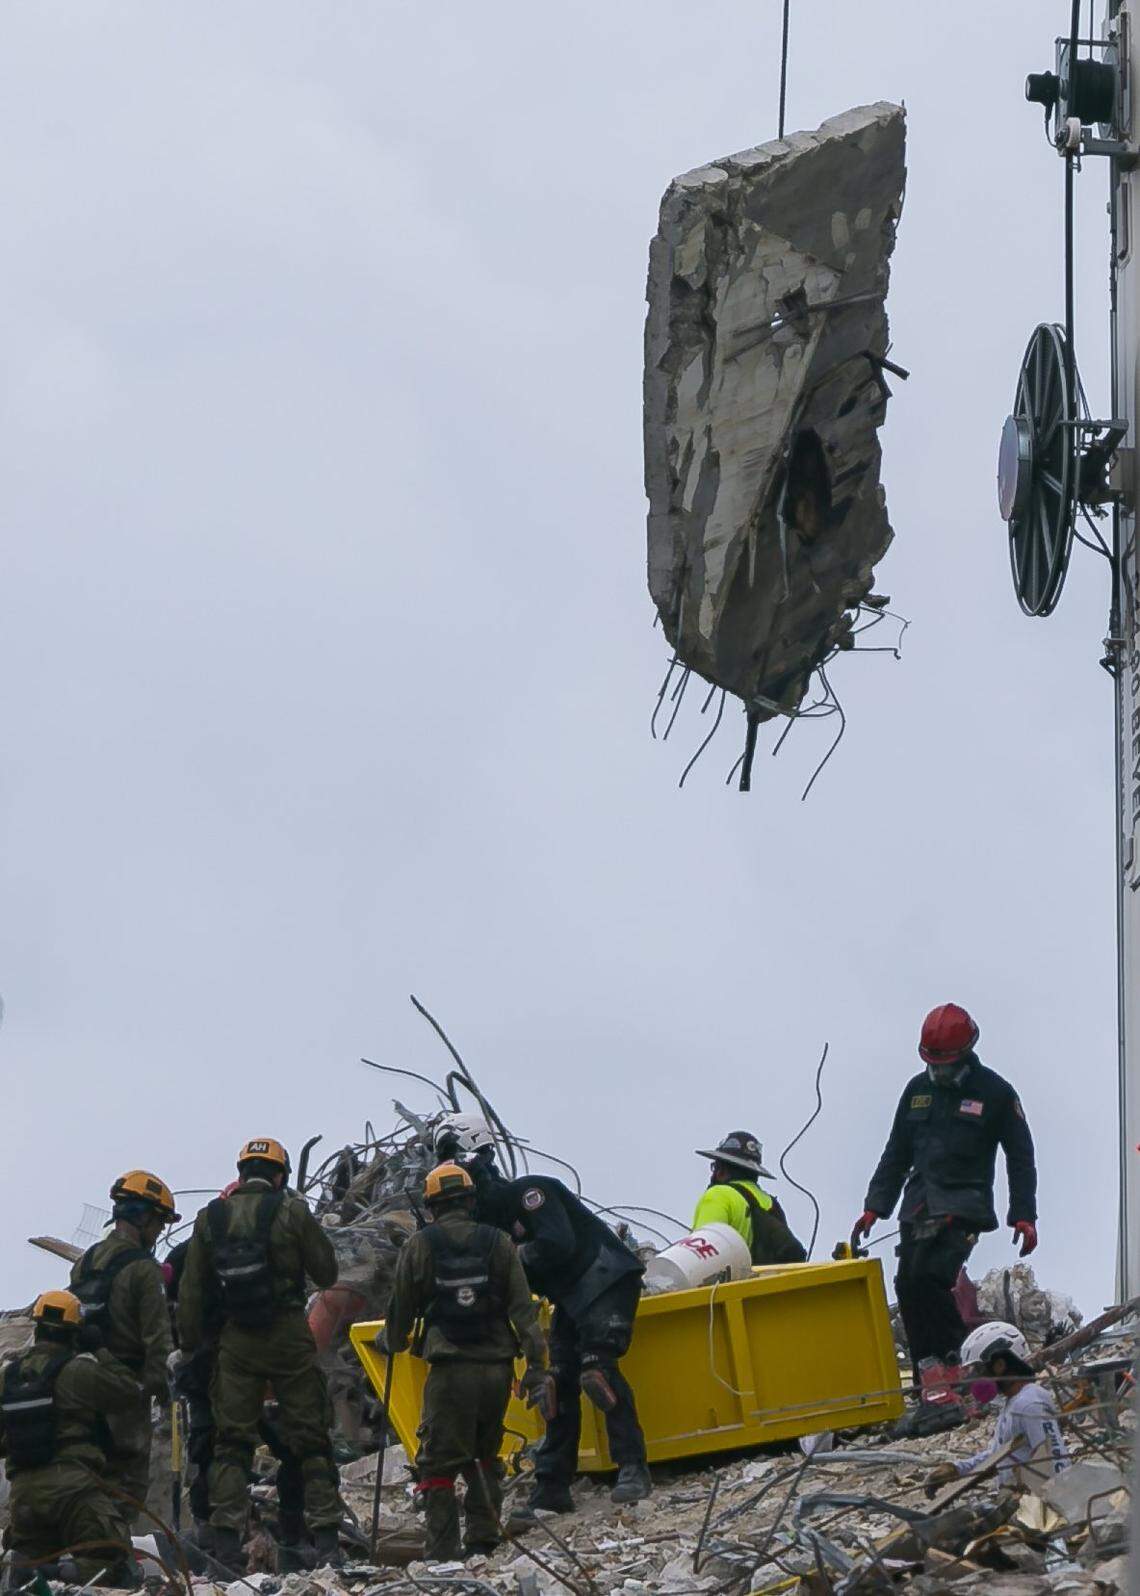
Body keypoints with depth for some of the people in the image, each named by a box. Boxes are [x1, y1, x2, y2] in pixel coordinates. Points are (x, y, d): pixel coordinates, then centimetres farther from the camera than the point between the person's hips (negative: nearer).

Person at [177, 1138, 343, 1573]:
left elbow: (192, 1290, 6)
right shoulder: (291, 1211, -6)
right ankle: (326, 1539, -1)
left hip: (235, 1341, 2)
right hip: (289, 1337, -2)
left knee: (231, 1442, 6)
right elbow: (327, 1274, 1)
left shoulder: (212, 1217, 4)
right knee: (310, 1439, 4)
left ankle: (226, 1542, -2)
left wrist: (189, 1345, 14)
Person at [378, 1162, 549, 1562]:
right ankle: (483, 1540, 12)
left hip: (450, 1371, -3)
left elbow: (402, 1308, 8)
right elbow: (522, 1309, 0)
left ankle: (442, 1555, -6)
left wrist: (390, 1342, 30)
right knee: (485, 1457, 19)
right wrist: (537, 1368, 1)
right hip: (497, 1368, 3)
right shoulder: (498, 1243, 4)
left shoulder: (418, 1247, -1)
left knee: (439, 1465, 1)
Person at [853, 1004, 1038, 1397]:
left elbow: (1021, 1157, 3)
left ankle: (955, 1359, -9)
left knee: (930, 1277, -23)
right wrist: (874, 1206, 12)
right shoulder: (917, 1090, 14)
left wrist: (1024, 1215, -4)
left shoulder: (995, 1094, 0)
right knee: (908, 1286, -3)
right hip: (919, 1207, 6)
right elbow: (896, 1154, 19)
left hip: (963, 1206, -6)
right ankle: (928, 1378, 4)